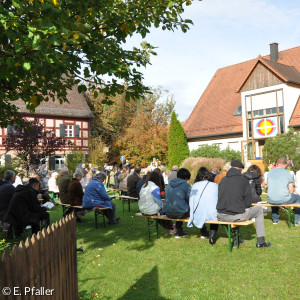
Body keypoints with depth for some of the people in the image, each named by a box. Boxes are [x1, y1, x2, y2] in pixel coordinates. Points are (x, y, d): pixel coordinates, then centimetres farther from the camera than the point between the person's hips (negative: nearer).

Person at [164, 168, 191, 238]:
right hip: (180, 213, -7)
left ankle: (179, 232, 43)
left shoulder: (169, 184, 10)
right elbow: (189, 200, -5)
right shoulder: (186, 185, -9)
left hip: (168, 213, 7)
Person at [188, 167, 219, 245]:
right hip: (211, 215, -1)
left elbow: (191, 201, 7)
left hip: (198, 216, 2)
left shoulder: (195, 185, 1)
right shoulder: (215, 185, -1)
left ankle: (203, 232, 49)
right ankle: (212, 235, 26)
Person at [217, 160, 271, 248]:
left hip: (221, 216, 5)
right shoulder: (243, 180, -4)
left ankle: (235, 239, 39)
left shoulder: (223, 180, 7)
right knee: (259, 209, 20)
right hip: (237, 215, -5)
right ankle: (260, 242, 25)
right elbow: (248, 201, -4)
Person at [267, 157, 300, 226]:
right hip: (284, 200, -3)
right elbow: (291, 191, -4)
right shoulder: (287, 173, -3)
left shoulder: (270, 172, 7)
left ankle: (275, 219, 43)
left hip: (271, 200, 3)